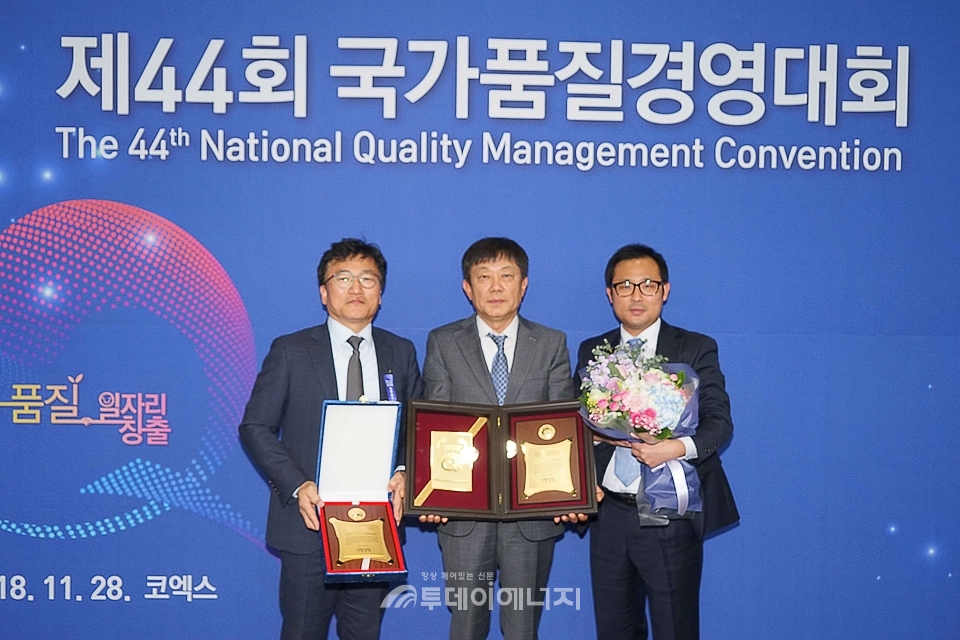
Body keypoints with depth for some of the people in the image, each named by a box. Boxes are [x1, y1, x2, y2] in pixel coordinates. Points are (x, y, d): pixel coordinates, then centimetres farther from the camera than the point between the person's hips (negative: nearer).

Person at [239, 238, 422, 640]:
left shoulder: (401, 353, 8)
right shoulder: (290, 351, -1)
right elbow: (255, 428, -3)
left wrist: (405, 474, -9)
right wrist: (297, 486, -15)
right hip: (310, 521, -2)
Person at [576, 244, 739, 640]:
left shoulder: (696, 350, 0)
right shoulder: (591, 351, 10)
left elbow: (719, 422, -6)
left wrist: (678, 448, -26)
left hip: (671, 517, -3)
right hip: (609, 514, 4)